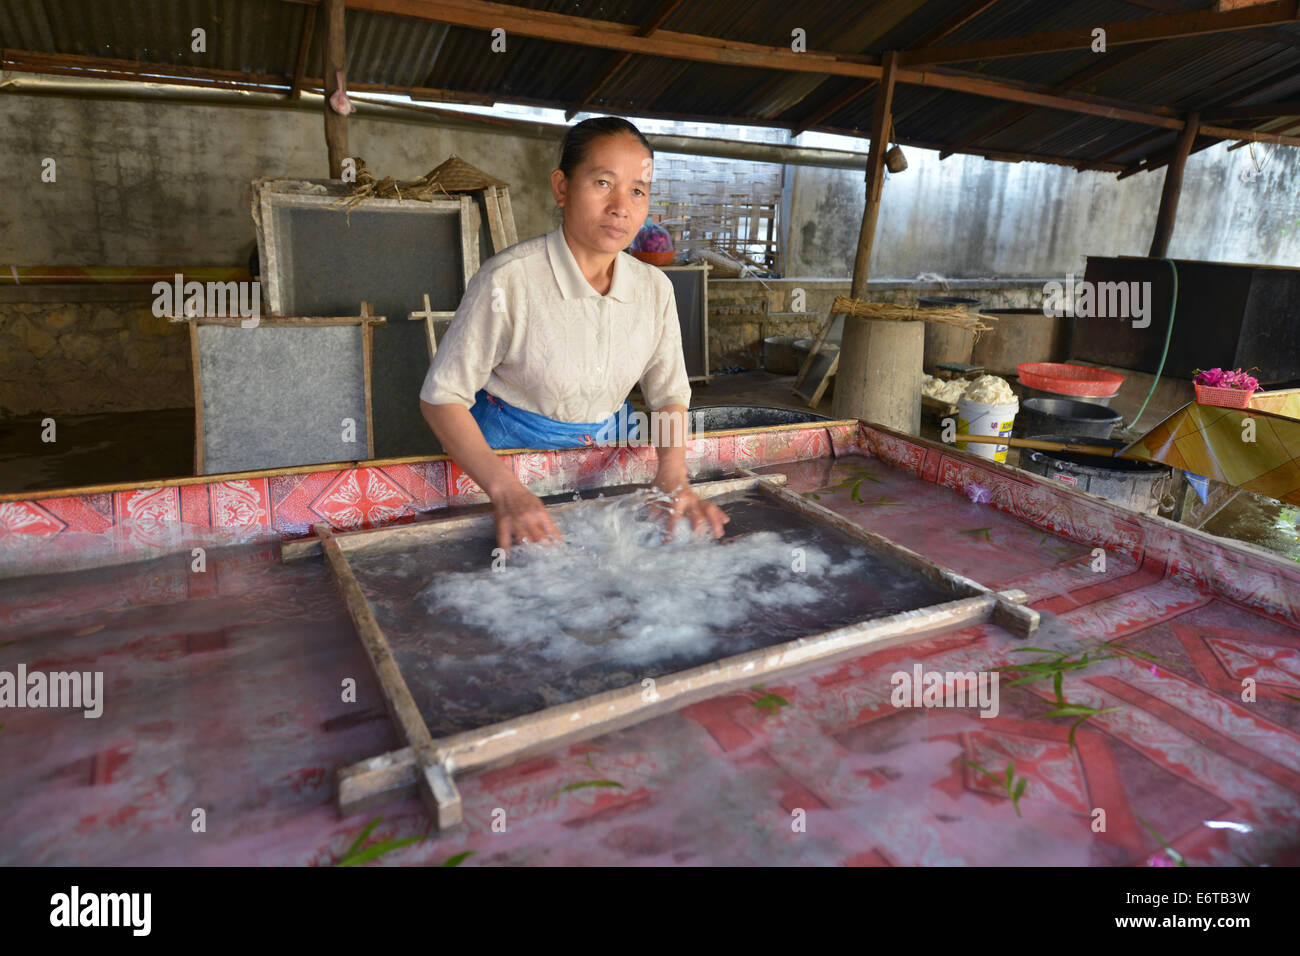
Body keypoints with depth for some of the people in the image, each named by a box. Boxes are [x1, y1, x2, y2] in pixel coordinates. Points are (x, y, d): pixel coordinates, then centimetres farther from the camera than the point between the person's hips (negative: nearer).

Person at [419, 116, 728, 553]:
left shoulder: (654, 288, -8)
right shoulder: (507, 280, -23)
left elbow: (670, 396, 1)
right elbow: (442, 397, -19)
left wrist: (673, 478, -18)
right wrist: (506, 489, -32)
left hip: (606, 451, 4)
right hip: (509, 450, -4)